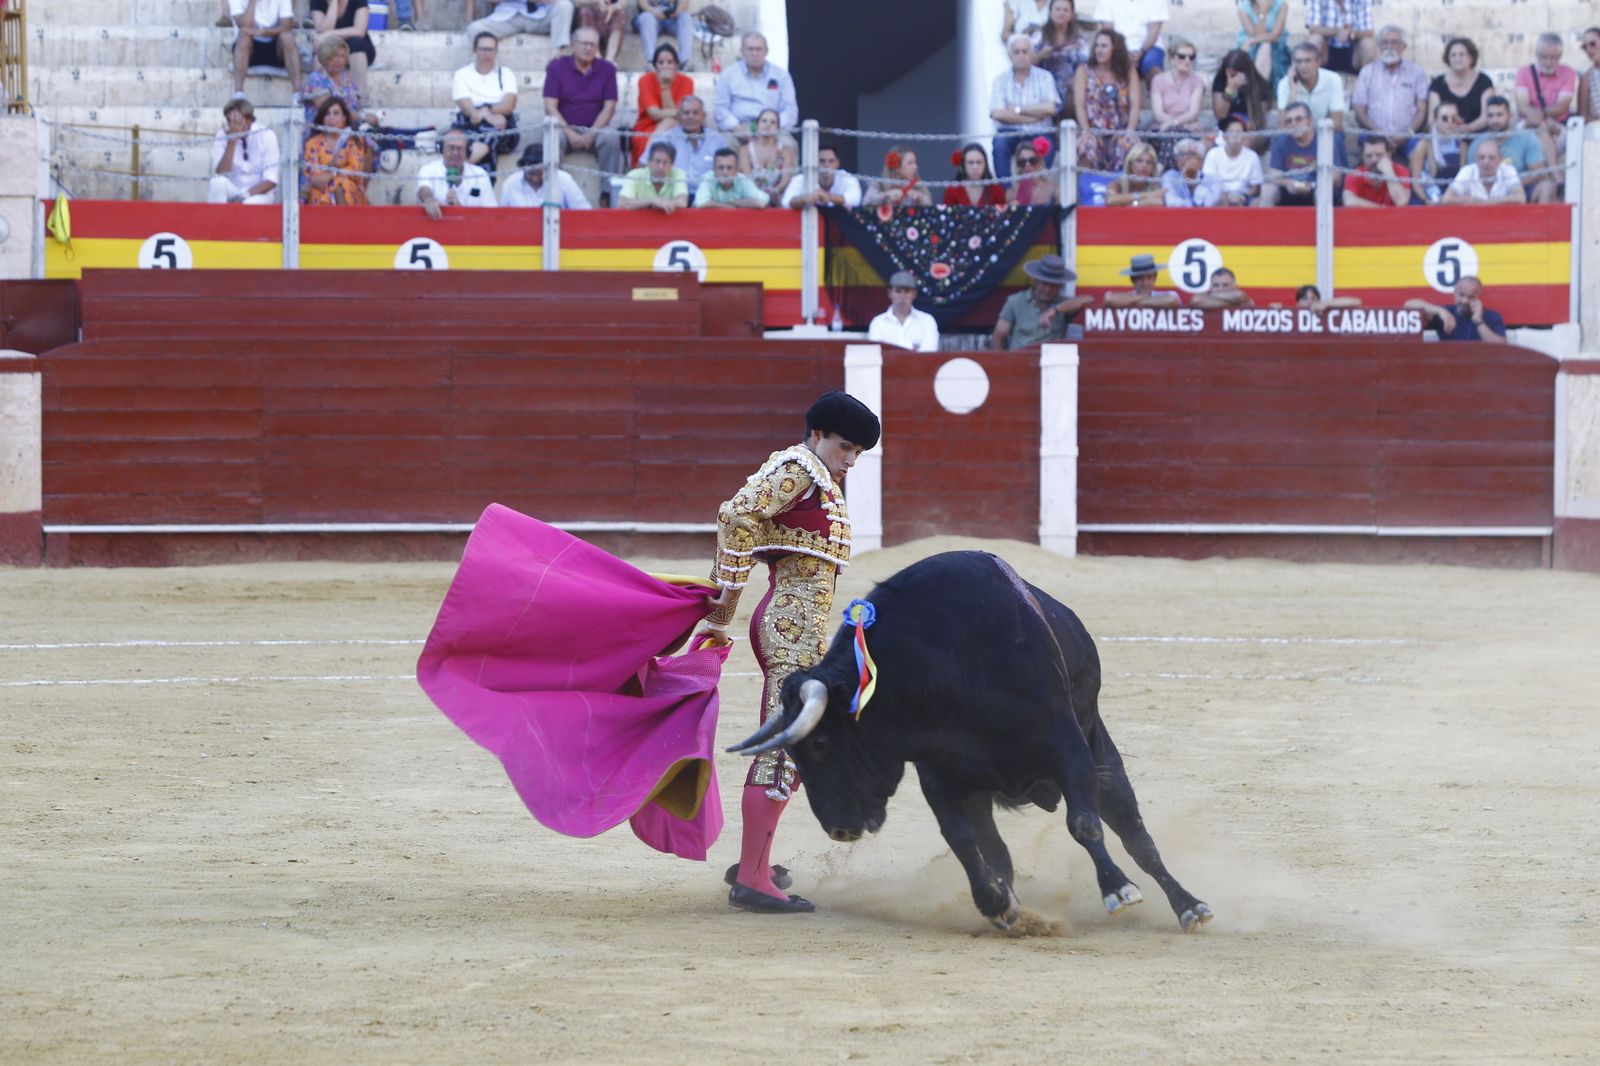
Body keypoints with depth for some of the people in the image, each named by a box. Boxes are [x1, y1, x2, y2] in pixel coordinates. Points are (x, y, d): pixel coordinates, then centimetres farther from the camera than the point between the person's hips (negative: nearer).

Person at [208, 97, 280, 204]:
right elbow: (220, 174, -17)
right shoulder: (222, 137, -6)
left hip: (260, 192, -2)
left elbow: (271, 180, -12)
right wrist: (232, 142, -24)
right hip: (232, 191, 2)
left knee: (250, 204, -36)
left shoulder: (267, 136, -10)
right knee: (218, 182, -30)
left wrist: (245, 195, -24)